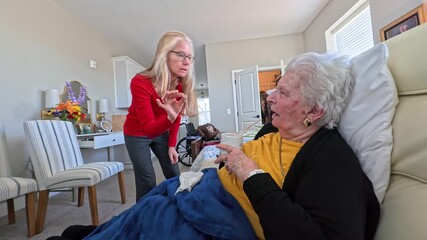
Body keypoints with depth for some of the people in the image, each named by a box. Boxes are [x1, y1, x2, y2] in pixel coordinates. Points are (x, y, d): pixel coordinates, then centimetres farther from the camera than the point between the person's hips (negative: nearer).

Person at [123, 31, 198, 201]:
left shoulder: (182, 84, -15)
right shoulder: (141, 83, -32)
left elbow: (176, 119, -3)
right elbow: (149, 129, -35)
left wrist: (171, 145, -2)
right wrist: (170, 116, -54)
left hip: (161, 133, 5)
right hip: (137, 134, -4)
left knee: (175, 176, 6)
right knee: (147, 181, -4)